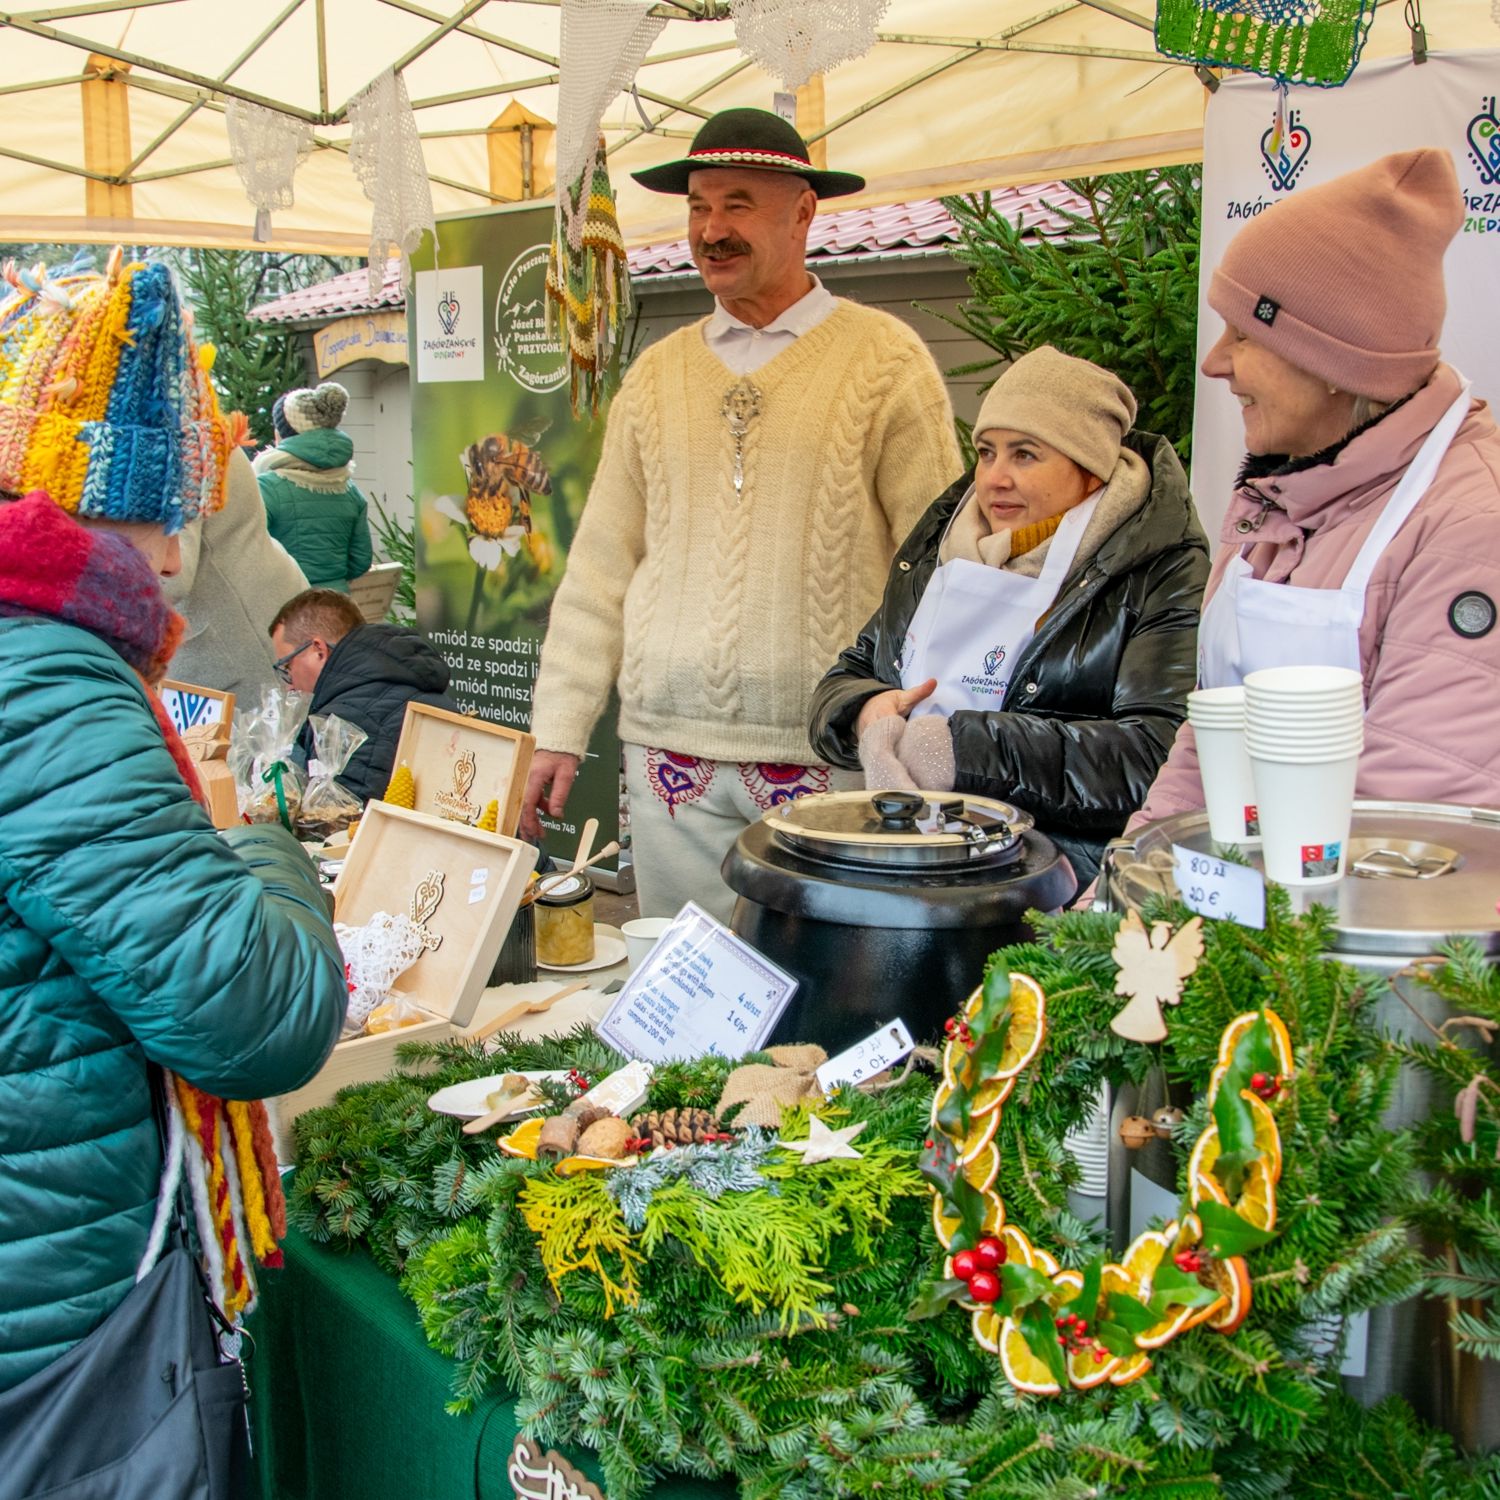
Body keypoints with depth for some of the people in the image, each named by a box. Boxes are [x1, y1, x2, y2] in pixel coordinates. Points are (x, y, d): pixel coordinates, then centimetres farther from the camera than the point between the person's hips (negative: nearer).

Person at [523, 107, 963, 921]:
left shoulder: (884, 359, 1)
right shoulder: (656, 375, 12)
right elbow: (600, 566, 13)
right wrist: (557, 732, 8)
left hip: (828, 758, -3)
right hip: (669, 756, 4)